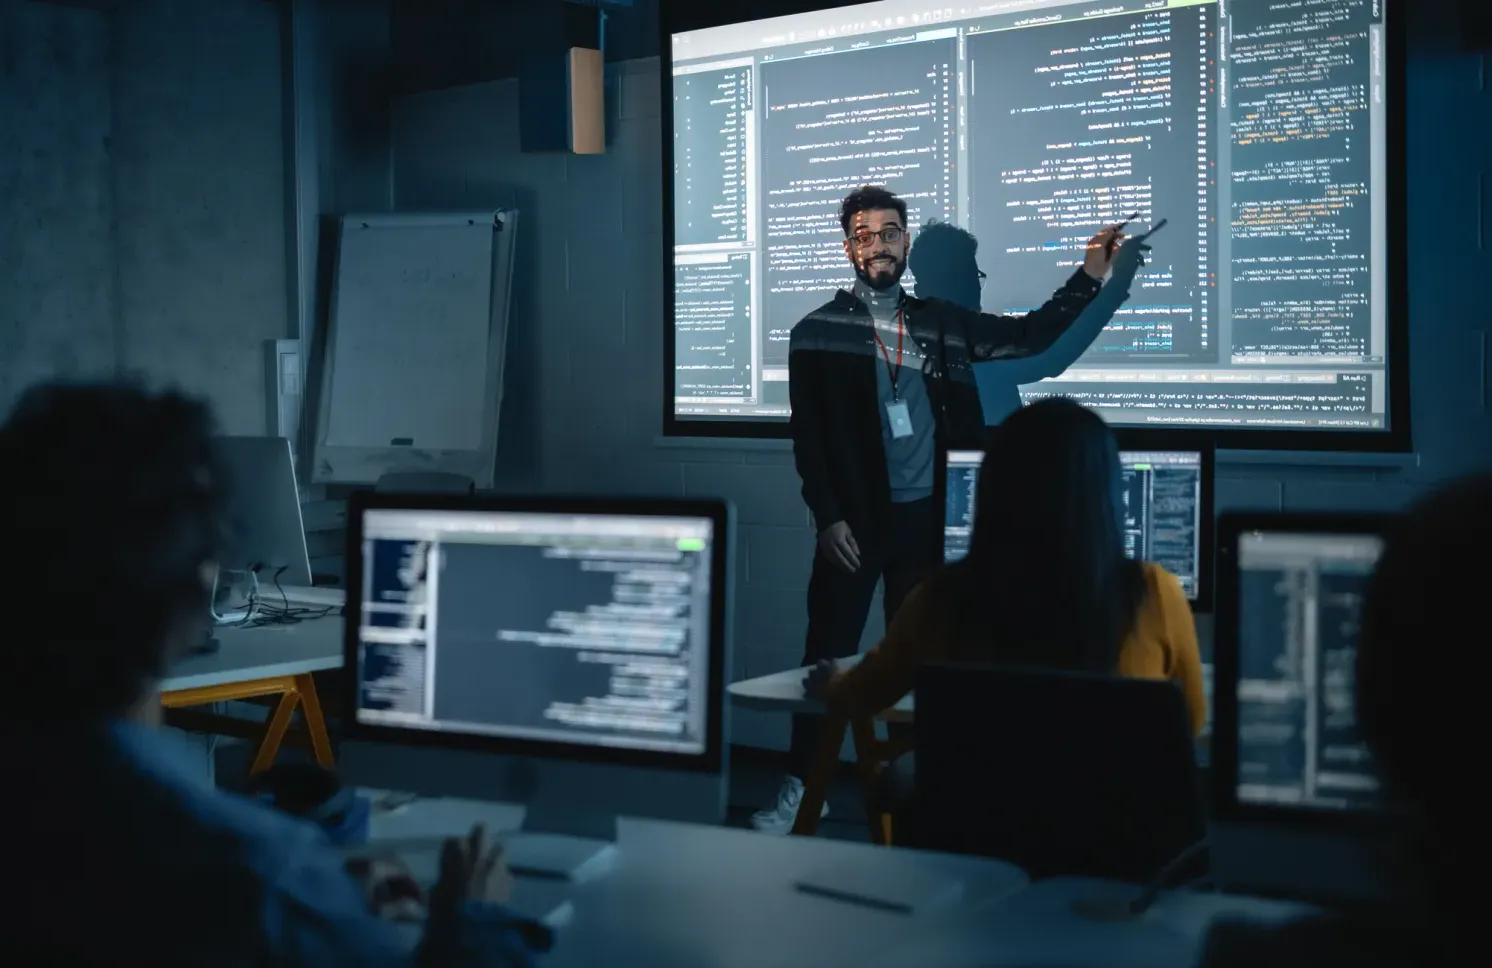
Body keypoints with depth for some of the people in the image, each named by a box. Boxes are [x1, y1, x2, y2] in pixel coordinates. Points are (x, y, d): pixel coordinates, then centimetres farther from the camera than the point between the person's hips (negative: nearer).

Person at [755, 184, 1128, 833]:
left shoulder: (939, 323, 9)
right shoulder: (818, 332, 0)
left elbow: (1031, 335, 13)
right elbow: (807, 437, -4)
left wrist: (1089, 277, 3)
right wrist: (828, 517, -11)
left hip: (926, 517, 3)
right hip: (855, 519, -3)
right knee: (829, 652, -1)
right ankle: (802, 786, 7)